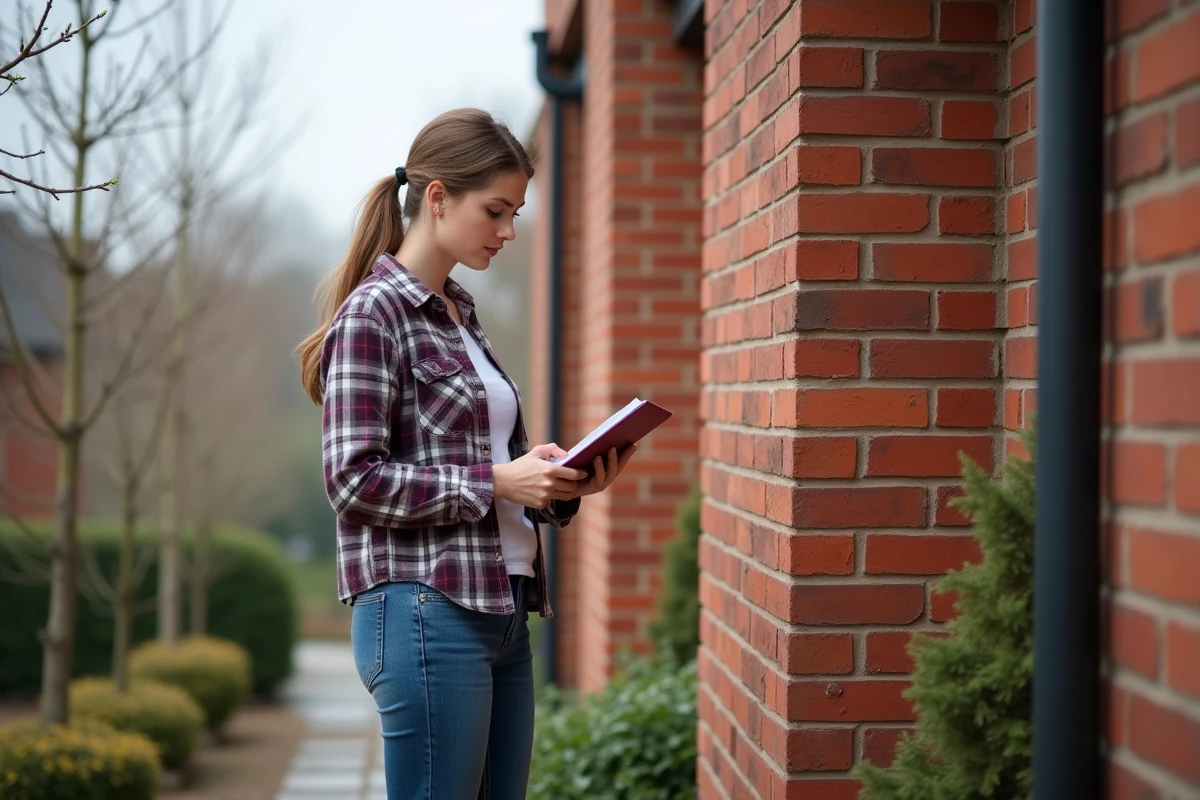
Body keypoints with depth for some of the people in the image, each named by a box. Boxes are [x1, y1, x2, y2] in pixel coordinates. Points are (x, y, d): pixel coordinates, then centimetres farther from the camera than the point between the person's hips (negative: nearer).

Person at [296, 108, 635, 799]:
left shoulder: (461, 314, 17)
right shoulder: (372, 315, -8)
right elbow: (354, 479, -15)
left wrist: (559, 484, 4)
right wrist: (495, 481, -18)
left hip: (503, 612, 9)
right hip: (428, 613, -8)